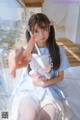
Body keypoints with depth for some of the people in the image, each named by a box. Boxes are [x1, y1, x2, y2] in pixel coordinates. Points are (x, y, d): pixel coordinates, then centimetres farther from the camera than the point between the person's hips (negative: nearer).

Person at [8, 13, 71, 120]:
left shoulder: (59, 50, 0)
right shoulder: (29, 50, -1)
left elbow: (60, 76, 6)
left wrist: (44, 83, -11)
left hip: (50, 90, 1)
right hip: (28, 90, 0)